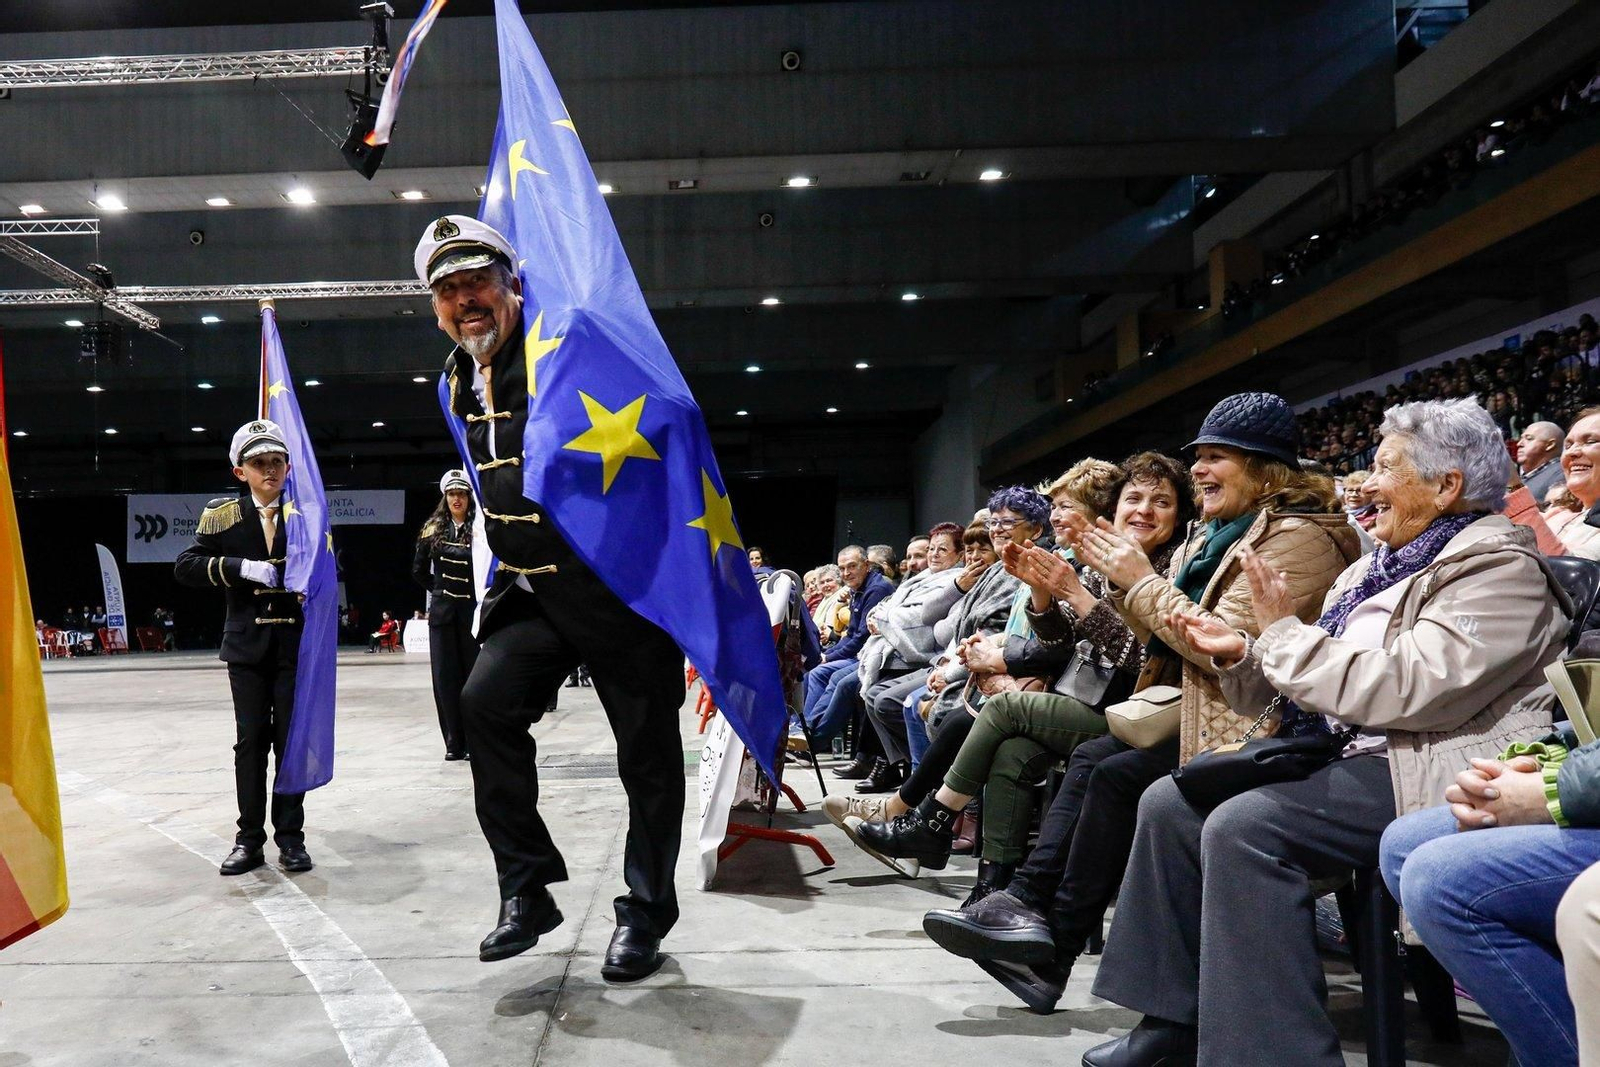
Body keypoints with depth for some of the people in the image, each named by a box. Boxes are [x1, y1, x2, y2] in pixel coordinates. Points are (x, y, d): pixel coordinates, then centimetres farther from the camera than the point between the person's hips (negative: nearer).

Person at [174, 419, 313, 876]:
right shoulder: (223, 514, 1)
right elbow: (186, 567, -4)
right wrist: (242, 568, -17)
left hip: (295, 643, 0)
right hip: (247, 644, 0)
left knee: (291, 737, 4)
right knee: (251, 738, 5)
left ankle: (291, 837, 13)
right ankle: (250, 838, 14)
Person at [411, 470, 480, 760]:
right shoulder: (433, 529, 9)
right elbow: (419, 570, 18)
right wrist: (439, 590, 13)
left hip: (473, 611, -4)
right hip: (442, 613, 4)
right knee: (445, 676, 3)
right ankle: (454, 742, 10)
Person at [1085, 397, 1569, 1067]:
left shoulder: (1498, 568, -8)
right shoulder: (1376, 569, 18)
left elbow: (1404, 690, -23)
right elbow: (1305, 694, 17)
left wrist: (1283, 631, -15)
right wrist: (1241, 654, -1)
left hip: (1428, 771, -9)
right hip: (1352, 757, 9)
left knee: (1242, 826, -30)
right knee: (1168, 804, -1)